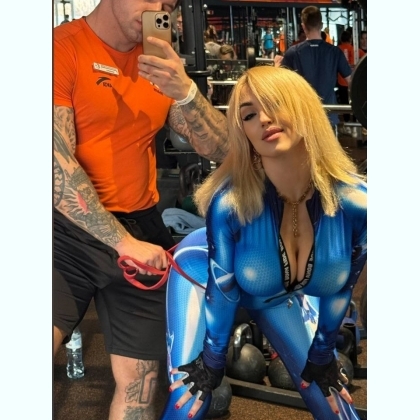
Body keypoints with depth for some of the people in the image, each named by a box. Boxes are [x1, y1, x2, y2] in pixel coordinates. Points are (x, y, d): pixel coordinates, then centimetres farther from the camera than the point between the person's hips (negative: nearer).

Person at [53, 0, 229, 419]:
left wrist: (184, 91, -15)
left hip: (142, 228, 5)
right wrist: (123, 242, -17)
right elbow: (57, 160, -14)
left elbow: (221, 149, 3)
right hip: (68, 229, -4)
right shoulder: (65, 47, -7)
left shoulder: (161, 62, 9)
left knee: (141, 382, 6)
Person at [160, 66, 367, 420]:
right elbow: (221, 286, -19)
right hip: (205, 270, -3)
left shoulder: (356, 201, -31)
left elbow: (341, 284, -12)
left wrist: (322, 353, 0)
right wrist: (213, 360, -7)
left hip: (283, 297, 3)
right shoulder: (229, 201, -37)